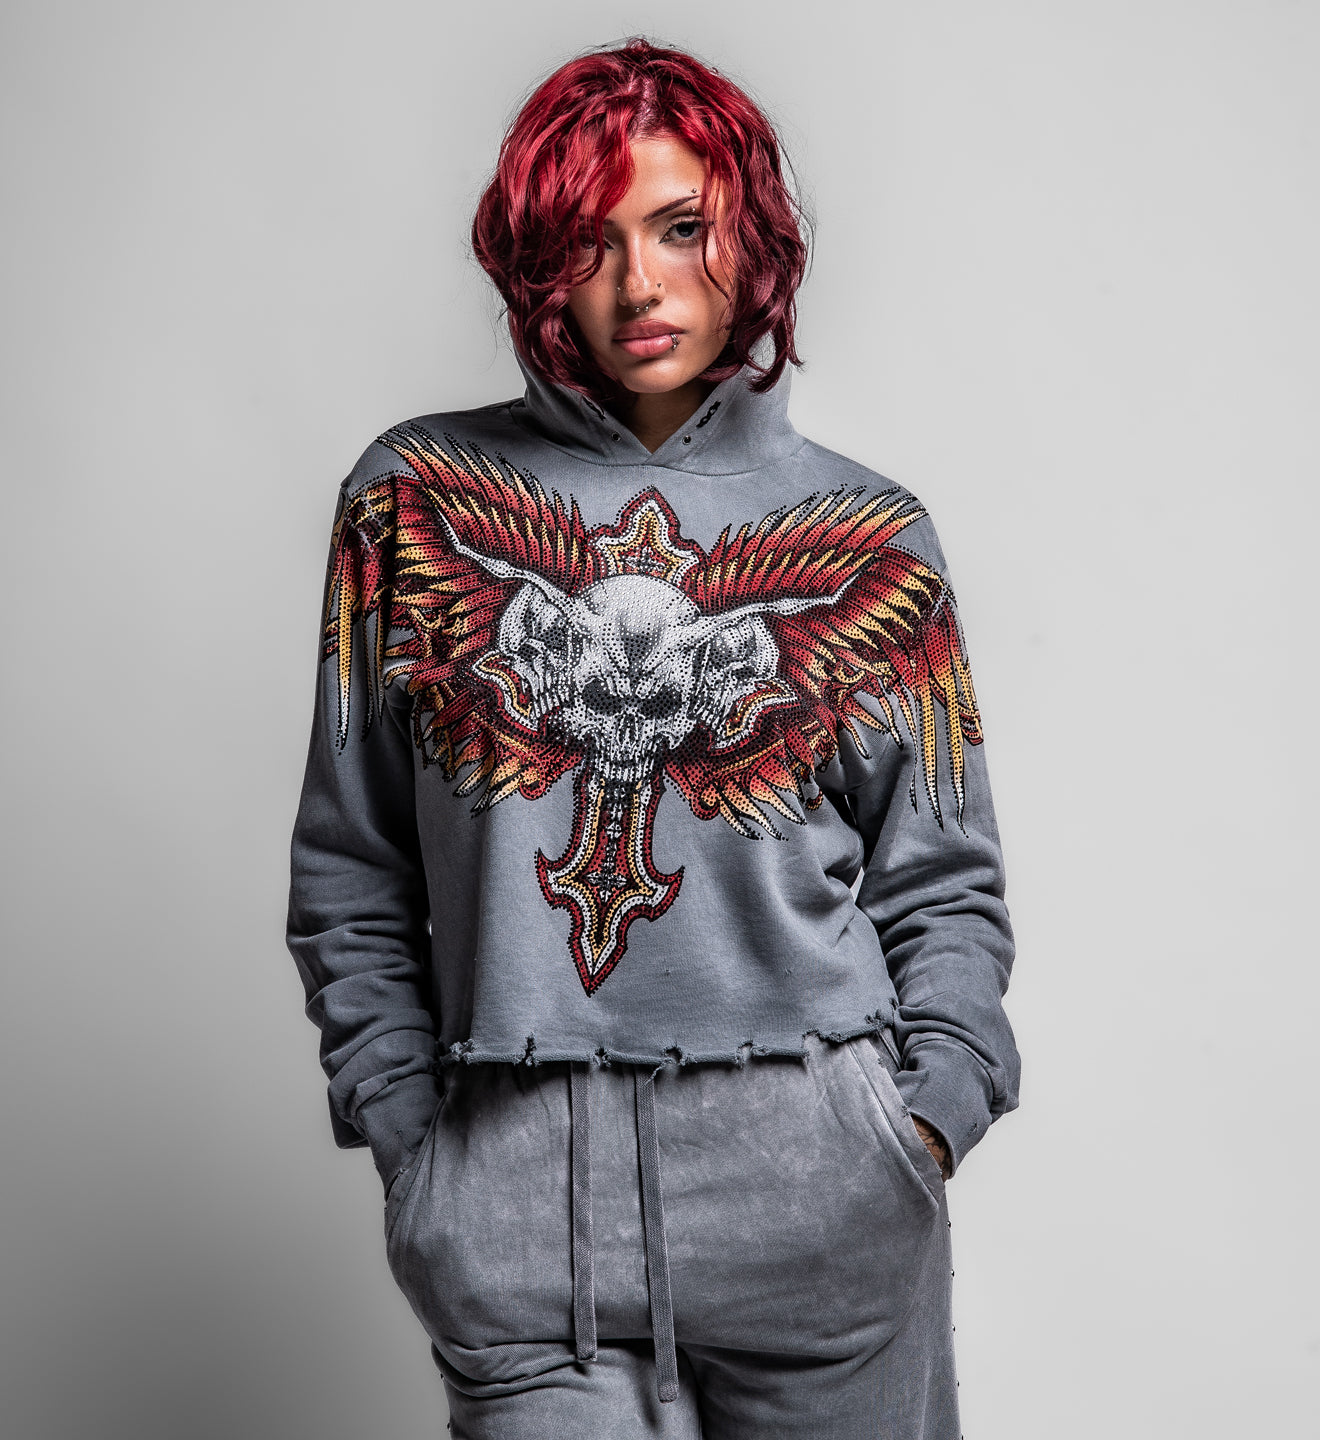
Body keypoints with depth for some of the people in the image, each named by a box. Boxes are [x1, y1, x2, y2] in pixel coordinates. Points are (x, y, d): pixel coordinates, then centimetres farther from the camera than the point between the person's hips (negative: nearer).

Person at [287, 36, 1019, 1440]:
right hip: (515, 1192, 0)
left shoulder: (866, 532, 4)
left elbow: (943, 884, 8)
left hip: (813, 1175, 1)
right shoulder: (415, 495, 4)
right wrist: (408, 1137, 2)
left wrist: (927, 1126, -4)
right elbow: (350, 877, 7)